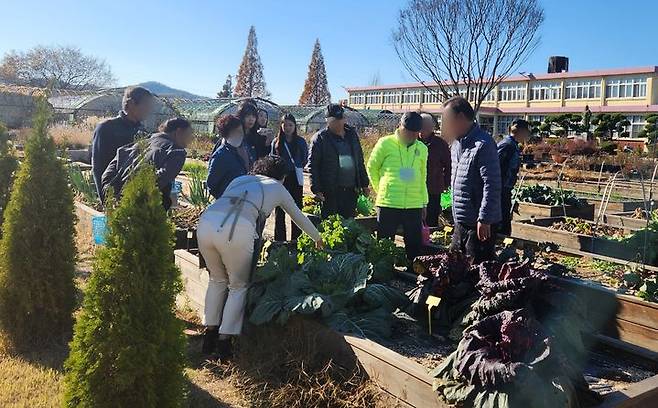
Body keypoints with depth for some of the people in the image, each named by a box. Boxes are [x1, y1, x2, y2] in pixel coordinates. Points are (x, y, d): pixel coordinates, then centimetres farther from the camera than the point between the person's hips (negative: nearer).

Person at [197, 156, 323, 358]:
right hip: (238, 230, -4)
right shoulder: (277, 187, 26)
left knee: (217, 280, 27)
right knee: (239, 286, 18)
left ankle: (210, 334, 28)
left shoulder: (240, 179, 33)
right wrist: (318, 238, 57)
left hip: (206, 222, 4)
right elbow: (299, 217, 39)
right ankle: (224, 341, 15)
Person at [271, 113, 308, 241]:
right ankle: (280, 240, 10)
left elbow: (305, 159, 13)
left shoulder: (300, 142, 4)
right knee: (280, 212, 3)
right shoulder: (276, 142, 3)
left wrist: (298, 168, 5)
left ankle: (296, 241, 11)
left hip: (295, 179, 0)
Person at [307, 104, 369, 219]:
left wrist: (364, 184, 15)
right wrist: (316, 190, -13)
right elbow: (312, 165, -6)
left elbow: (360, 161, 18)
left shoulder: (352, 134, 12)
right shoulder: (319, 138, -3)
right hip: (330, 192, -5)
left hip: (351, 190, 5)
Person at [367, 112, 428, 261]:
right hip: (388, 204, -4)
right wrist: (382, 190, 6)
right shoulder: (385, 143, -4)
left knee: (415, 245, 9)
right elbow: (372, 167, 5)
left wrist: (424, 202, 18)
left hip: (414, 205, 4)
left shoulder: (422, 149, 9)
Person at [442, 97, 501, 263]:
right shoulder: (457, 144, 13)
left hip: (479, 224, -9)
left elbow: (492, 185, -20)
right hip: (460, 222, 9)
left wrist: (484, 220, -21)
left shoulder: (483, 145, -16)